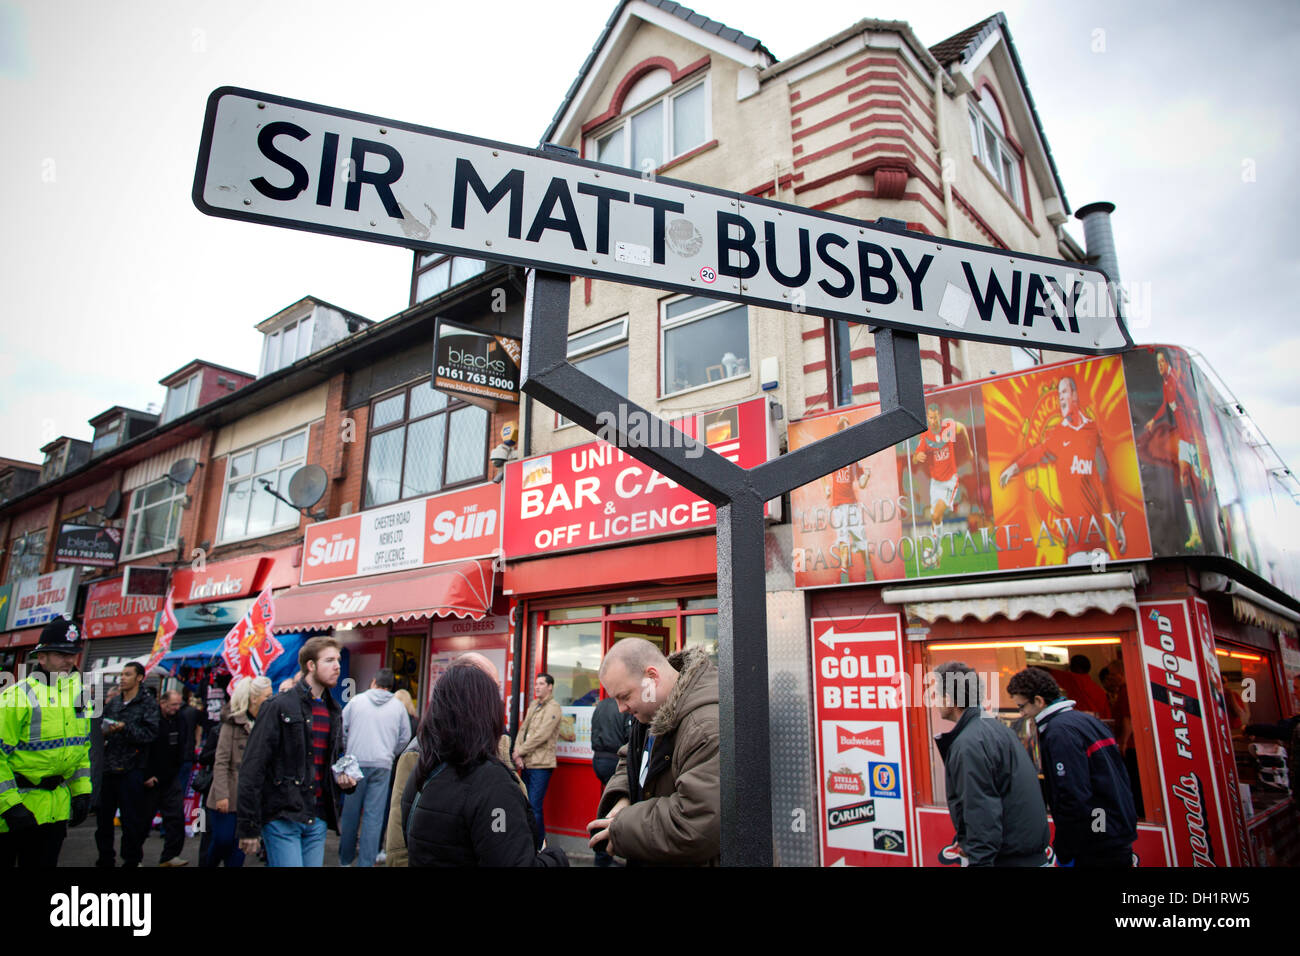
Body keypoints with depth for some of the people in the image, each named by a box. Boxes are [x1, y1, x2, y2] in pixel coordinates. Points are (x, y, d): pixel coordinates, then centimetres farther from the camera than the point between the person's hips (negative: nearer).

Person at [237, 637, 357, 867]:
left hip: (317, 820, 6)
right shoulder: (279, 707, -8)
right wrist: (248, 826, -12)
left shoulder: (333, 712, 13)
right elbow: (252, 768, -10)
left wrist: (342, 778, 4)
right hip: (282, 817, -6)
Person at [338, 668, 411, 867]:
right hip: (383, 765, 0)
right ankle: (366, 862, 3)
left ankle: (345, 859, 24)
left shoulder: (356, 700, 4)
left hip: (356, 763, 0)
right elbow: (405, 737, 9)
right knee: (374, 815, 3)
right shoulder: (398, 706, 7)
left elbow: (342, 729, 6)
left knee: (350, 813, 11)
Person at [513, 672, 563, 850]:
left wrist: (519, 751, -9)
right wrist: (518, 755, -3)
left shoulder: (553, 707, -11)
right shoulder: (533, 705, 15)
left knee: (534, 808, -6)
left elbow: (541, 736, -17)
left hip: (540, 765, -8)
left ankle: (539, 846, 6)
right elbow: (522, 730, 11)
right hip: (526, 763, 8)